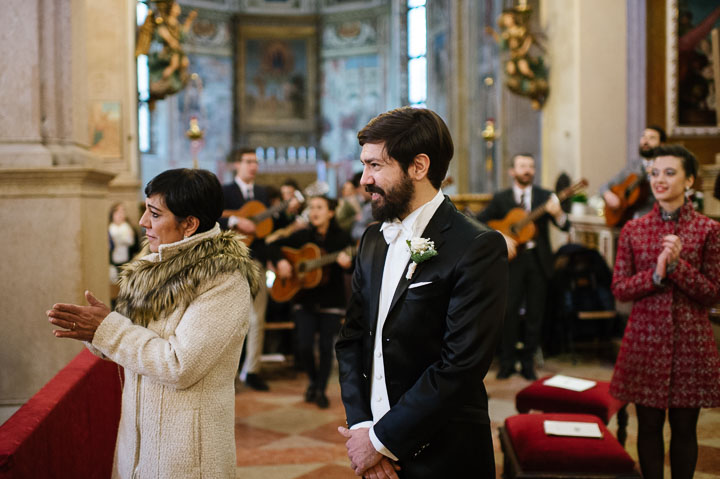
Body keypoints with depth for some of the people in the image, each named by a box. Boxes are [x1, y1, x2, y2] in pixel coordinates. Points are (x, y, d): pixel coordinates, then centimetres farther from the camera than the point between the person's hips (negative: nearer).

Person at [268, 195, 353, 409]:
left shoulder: (342, 237, -5)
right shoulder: (303, 236, 2)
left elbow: (355, 270, -9)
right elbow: (274, 246, 9)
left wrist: (347, 263, -33)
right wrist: (280, 262, -10)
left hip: (331, 301, -2)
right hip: (305, 299, 2)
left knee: (326, 346, 1)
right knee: (304, 345, -4)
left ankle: (321, 390, 20)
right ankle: (313, 381, 25)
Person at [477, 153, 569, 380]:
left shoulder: (545, 197, 8)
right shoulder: (501, 198, 6)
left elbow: (565, 226, 0)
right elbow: (479, 222, 0)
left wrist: (557, 213, -23)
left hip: (538, 260, 1)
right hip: (513, 259, -1)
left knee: (535, 313, 4)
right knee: (509, 310, -5)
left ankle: (527, 362, 16)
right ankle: (507, 362, 8)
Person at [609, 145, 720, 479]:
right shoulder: (633, 230, 3)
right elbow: (619, 289, 0)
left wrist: (677, 265, -18)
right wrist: (656, 273, -16)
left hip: (690, 341, -1)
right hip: (646, 339, 1)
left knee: (684, 428, 10)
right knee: (649, 426, 9)